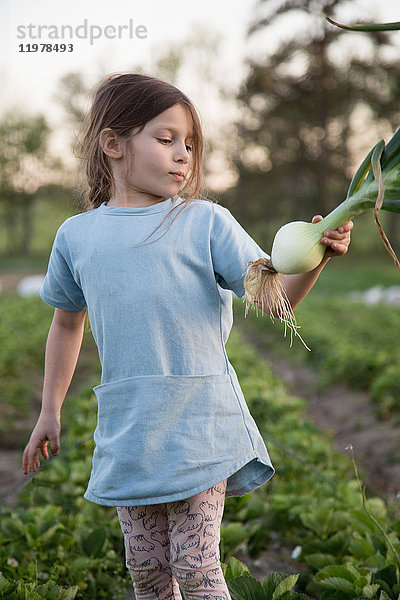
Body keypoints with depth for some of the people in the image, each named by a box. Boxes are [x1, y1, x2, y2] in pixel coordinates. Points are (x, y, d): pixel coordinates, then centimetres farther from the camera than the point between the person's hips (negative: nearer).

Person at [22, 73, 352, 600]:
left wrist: (316, 257, -26)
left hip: (198, 421, -3)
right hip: (125, 427, 3)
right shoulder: (77, 235, 6)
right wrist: (51, 410, 21)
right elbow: (67, 322, 19)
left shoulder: (205, 221, -3)